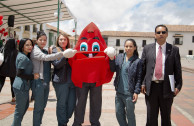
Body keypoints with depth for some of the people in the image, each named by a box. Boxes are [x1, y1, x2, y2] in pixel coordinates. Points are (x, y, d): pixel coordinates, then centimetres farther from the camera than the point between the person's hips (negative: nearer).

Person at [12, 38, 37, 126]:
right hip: (21, 86, -10)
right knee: (20, 109, 1)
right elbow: (20, 74, -20)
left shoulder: (24, 56, 12)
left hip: (23, 86, 10)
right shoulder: (23, 58, -17)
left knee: (25, 106, 22)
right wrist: (33, 76, -16)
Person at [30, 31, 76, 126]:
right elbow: (46, 58, -25)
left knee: (43, 106, 14)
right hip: (38, 81, -7)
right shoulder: (35, 50, -7)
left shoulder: (46, 51, 16)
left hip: (46, 81, 7)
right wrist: (62, 54, -33)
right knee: (38, 107, -2)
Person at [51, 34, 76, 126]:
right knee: (62, 103, 0)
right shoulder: (55, 50, 5)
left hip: (72, 80, 5)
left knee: (72, 103, 5)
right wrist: (65, 56, -22)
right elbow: (56, 64, -10)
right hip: (61, 81, -4)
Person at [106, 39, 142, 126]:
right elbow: (113, 69, 4)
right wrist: (111, 60, -11)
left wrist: (136, 92, -11)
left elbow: (139, 78, -6)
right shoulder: (119, 57, 7)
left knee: (130, 114, 10)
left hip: (129, 93, -4)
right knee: (118, 113, 15)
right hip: (119, 92, 5)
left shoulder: (137, 61, -6)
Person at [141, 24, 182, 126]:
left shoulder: (174, 49, 2)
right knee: (151, 117, 10)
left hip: (167, 87, 0)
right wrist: (142, 83, -3)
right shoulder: (147, 48, 5)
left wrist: (178, 85, -5)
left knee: (166, 117, 15)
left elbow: (178, 69, 2)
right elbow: (142, 67, 5)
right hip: (151, 87, 1)